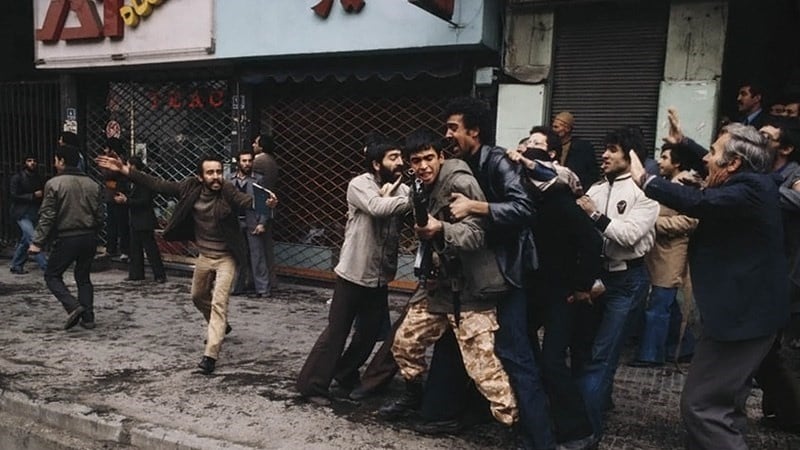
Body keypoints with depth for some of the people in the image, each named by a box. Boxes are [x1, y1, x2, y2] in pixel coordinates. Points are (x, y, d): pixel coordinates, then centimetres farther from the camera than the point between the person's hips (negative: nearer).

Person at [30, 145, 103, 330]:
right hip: (89, 237, 5)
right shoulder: (92, 184, 7)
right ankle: (88, 317, 11)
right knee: (83, 277, 16)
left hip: (66, 238, -5)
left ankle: (73, 306, -9)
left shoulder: (54, 184, -8)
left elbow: (47, 217, -11)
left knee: (52, 275, 10)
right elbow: (99, 216, 9)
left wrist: (37, 242, -6)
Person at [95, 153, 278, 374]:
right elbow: (159, 185, -4)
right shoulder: (191, 188, -9)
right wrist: (126, 171, -7)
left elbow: (247, 201, -40)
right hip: (204, 255, 6)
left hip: (226, 257, -6)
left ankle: (211, 354, -13)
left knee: (219, 302, -14)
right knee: (198, 296, 23)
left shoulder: (228, 191, -22)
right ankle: (220, 327, 48)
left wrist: (264, 202, -63)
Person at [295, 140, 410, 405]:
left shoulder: (401, 190, 5)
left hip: (380, 278, 6)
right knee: (336, 332, 1)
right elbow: (378, 208, -33)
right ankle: (312, 385, 15)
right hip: (353, 275, -6)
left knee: (371, 333, 15)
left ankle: (345, 373, 37)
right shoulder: (359, 185, -13)